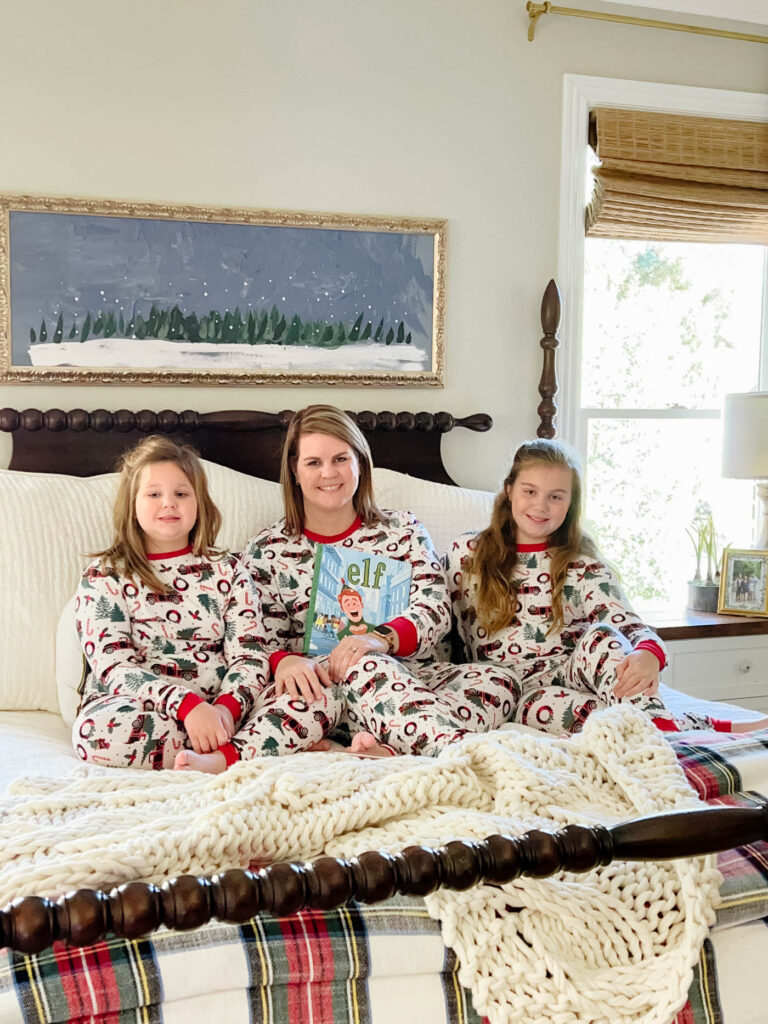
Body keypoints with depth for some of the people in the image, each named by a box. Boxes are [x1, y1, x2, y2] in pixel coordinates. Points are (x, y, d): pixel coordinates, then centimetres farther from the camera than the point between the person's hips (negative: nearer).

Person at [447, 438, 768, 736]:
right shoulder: (465, 554, 7)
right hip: (518, 693, -1)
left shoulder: (581, 564, 5)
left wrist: (648, 654, -33)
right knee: (546, 704, -38)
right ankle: (696, 727, -40)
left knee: (600, 636, -32)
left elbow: (630, 627, -9)